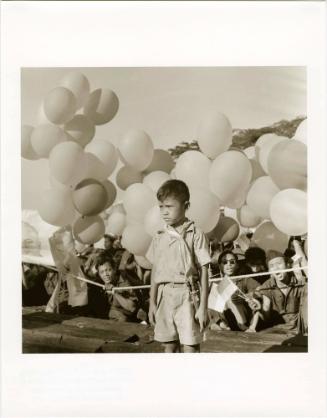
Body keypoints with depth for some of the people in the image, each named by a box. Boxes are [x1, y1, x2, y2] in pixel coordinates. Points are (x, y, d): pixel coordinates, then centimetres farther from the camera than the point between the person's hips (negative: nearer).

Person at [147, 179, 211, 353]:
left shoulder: (195, 235, -6)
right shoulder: (159, 237, 8)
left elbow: (204, 272, -7)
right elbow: (155, 271, 12)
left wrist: (203, 307, -10)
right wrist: (152, 303, 10)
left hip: (187, 295, -4)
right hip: (165, 296, 5)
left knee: (190, 348, -3)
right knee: (169, 346, 12)